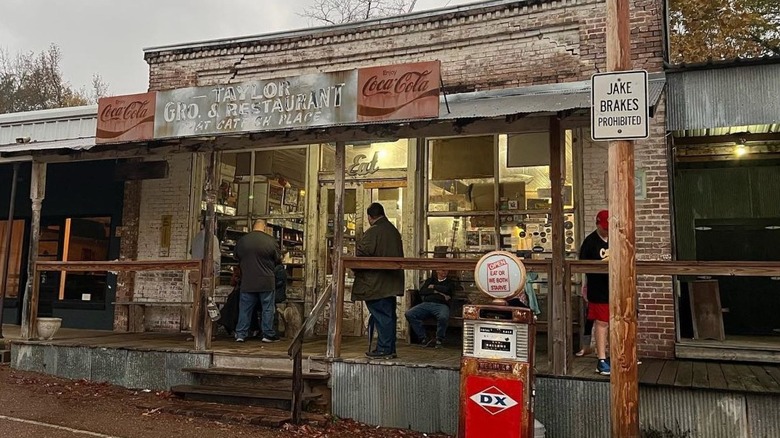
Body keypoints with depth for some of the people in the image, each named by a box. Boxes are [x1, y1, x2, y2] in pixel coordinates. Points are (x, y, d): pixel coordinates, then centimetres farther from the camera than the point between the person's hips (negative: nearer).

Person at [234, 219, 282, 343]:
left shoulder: (241, 241, 0)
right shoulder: (271, 241, -9)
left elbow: (236, 257, 15)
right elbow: (278, 260, 1)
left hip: (247, 281, 3)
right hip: (266, 282, -2)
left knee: (245, 308, 10)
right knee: (267, 308, 6)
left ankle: (240, 334, 12)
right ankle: (268, 334, 10)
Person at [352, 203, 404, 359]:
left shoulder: (372, 232, -14)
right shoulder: (394, 230, 12)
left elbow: (361, 254, -15)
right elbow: (399, 255, 16)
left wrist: (356, 270, 3)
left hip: (376, 283, -8)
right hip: (392, 281, 8)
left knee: (382, 316, -4)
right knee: (389, 315, 13)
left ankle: (384, 349, 0)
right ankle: (390, 349, 20)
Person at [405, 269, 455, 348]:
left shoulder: (450, 282, 22)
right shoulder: (430, 280, 26)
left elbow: (447, 290, -2)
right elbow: (422, 291, 9)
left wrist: (433, 287, 9)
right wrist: (435, 291, 0)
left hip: (441, 305, -2)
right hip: (426, 303, 3)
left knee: (443, 317, -39)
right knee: (409, 314, -23)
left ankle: (439, 340, -14)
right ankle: (423, 338, -13)